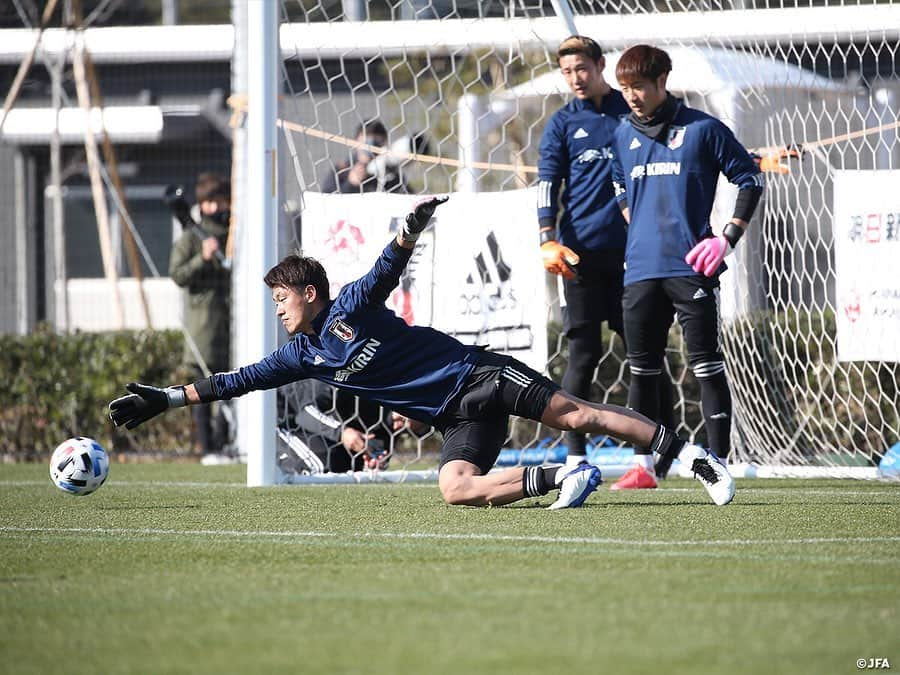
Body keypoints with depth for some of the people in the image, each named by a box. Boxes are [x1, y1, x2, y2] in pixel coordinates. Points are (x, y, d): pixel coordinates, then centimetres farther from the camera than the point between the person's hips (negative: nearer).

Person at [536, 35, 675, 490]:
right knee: (583, 354, -3)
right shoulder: (562, 124, 8)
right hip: (582, 254, -1)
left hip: (632, 250, 1)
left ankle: (647, 460, 3)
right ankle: (575, 460, -2)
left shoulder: (633, 112, 9)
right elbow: (547, 184, 1)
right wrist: (549, 241, -13)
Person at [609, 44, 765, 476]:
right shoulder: (625, 135, 11)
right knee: (642, 368, 9)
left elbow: (750, 178, 1)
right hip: (641, 271, 5)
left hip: (690, 267, -5)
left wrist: (729, 236, -6)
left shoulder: (701, 129, -3)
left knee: (706, 365, -6)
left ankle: (718, 461, -7)